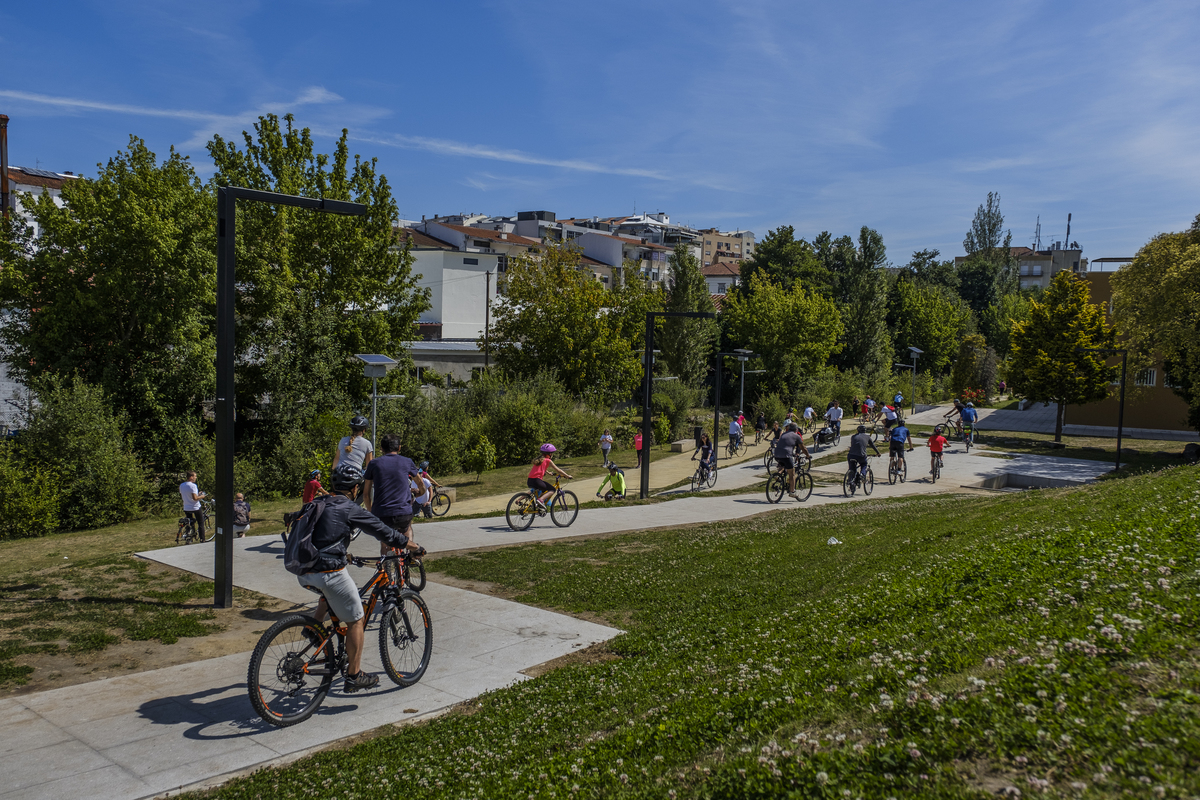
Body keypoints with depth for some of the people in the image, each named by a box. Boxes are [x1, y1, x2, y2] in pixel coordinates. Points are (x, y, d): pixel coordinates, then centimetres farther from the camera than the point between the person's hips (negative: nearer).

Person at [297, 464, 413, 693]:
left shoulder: (318, 504, 15)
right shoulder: (350, 509, -5)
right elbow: (383, 530, -2)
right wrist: (415, 547, 9)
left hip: (303, 573, 7)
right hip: (329, 571, -7)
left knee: (331, 590, 39)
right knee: (356, 621, 8)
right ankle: (354, 676, 12)